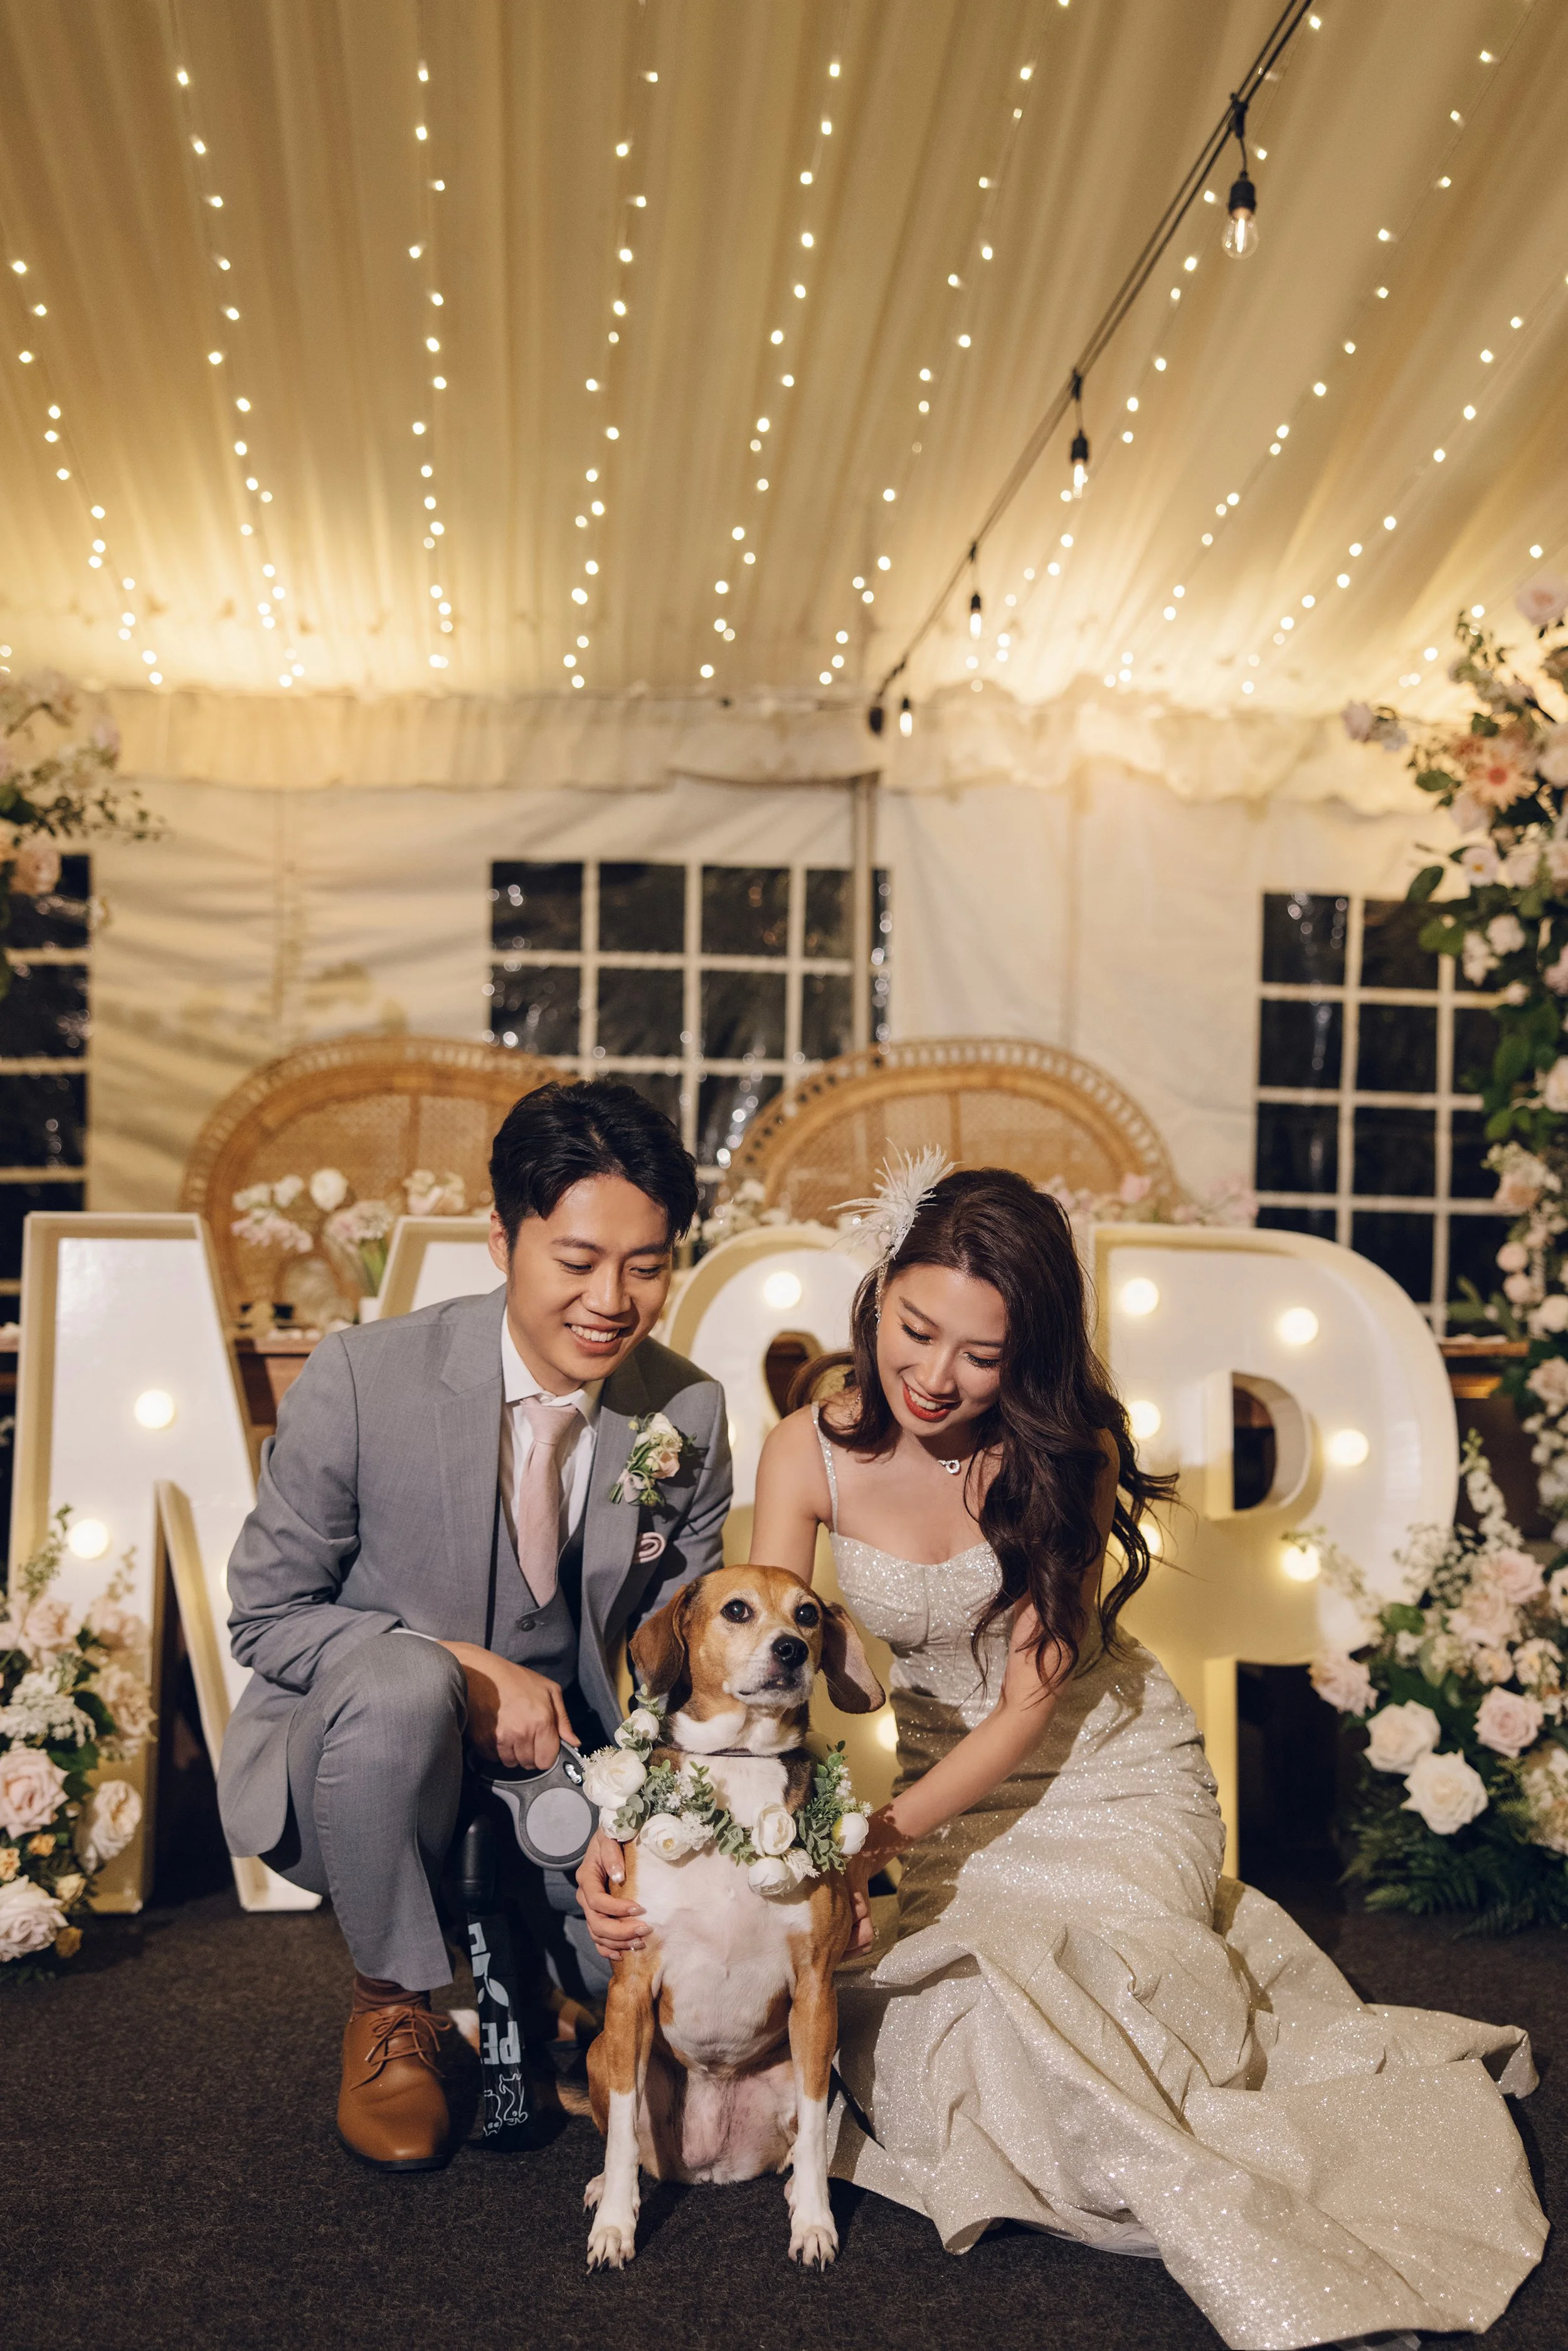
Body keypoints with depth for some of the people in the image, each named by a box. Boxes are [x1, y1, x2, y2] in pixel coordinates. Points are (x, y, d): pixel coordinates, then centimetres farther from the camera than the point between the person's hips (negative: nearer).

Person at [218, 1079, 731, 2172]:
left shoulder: (691, 1412, -8)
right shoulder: (361, 1378, -18)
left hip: (563, 1767, 3)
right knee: (398, 1684, -36)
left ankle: (516, 1940, 17)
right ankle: (397, 2004, -7)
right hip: (362, 1756, -3)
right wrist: (464, 1668, -26)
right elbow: (267, 1613, -11)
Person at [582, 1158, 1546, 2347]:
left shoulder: (1064, 1450, -19)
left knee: (1062, 1981, -28)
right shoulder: (809, 1454, -12)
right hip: (930, 1781, 3)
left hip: (1103, 1771, -3)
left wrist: (881, 1839, -34)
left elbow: (1029, 1705, -20)